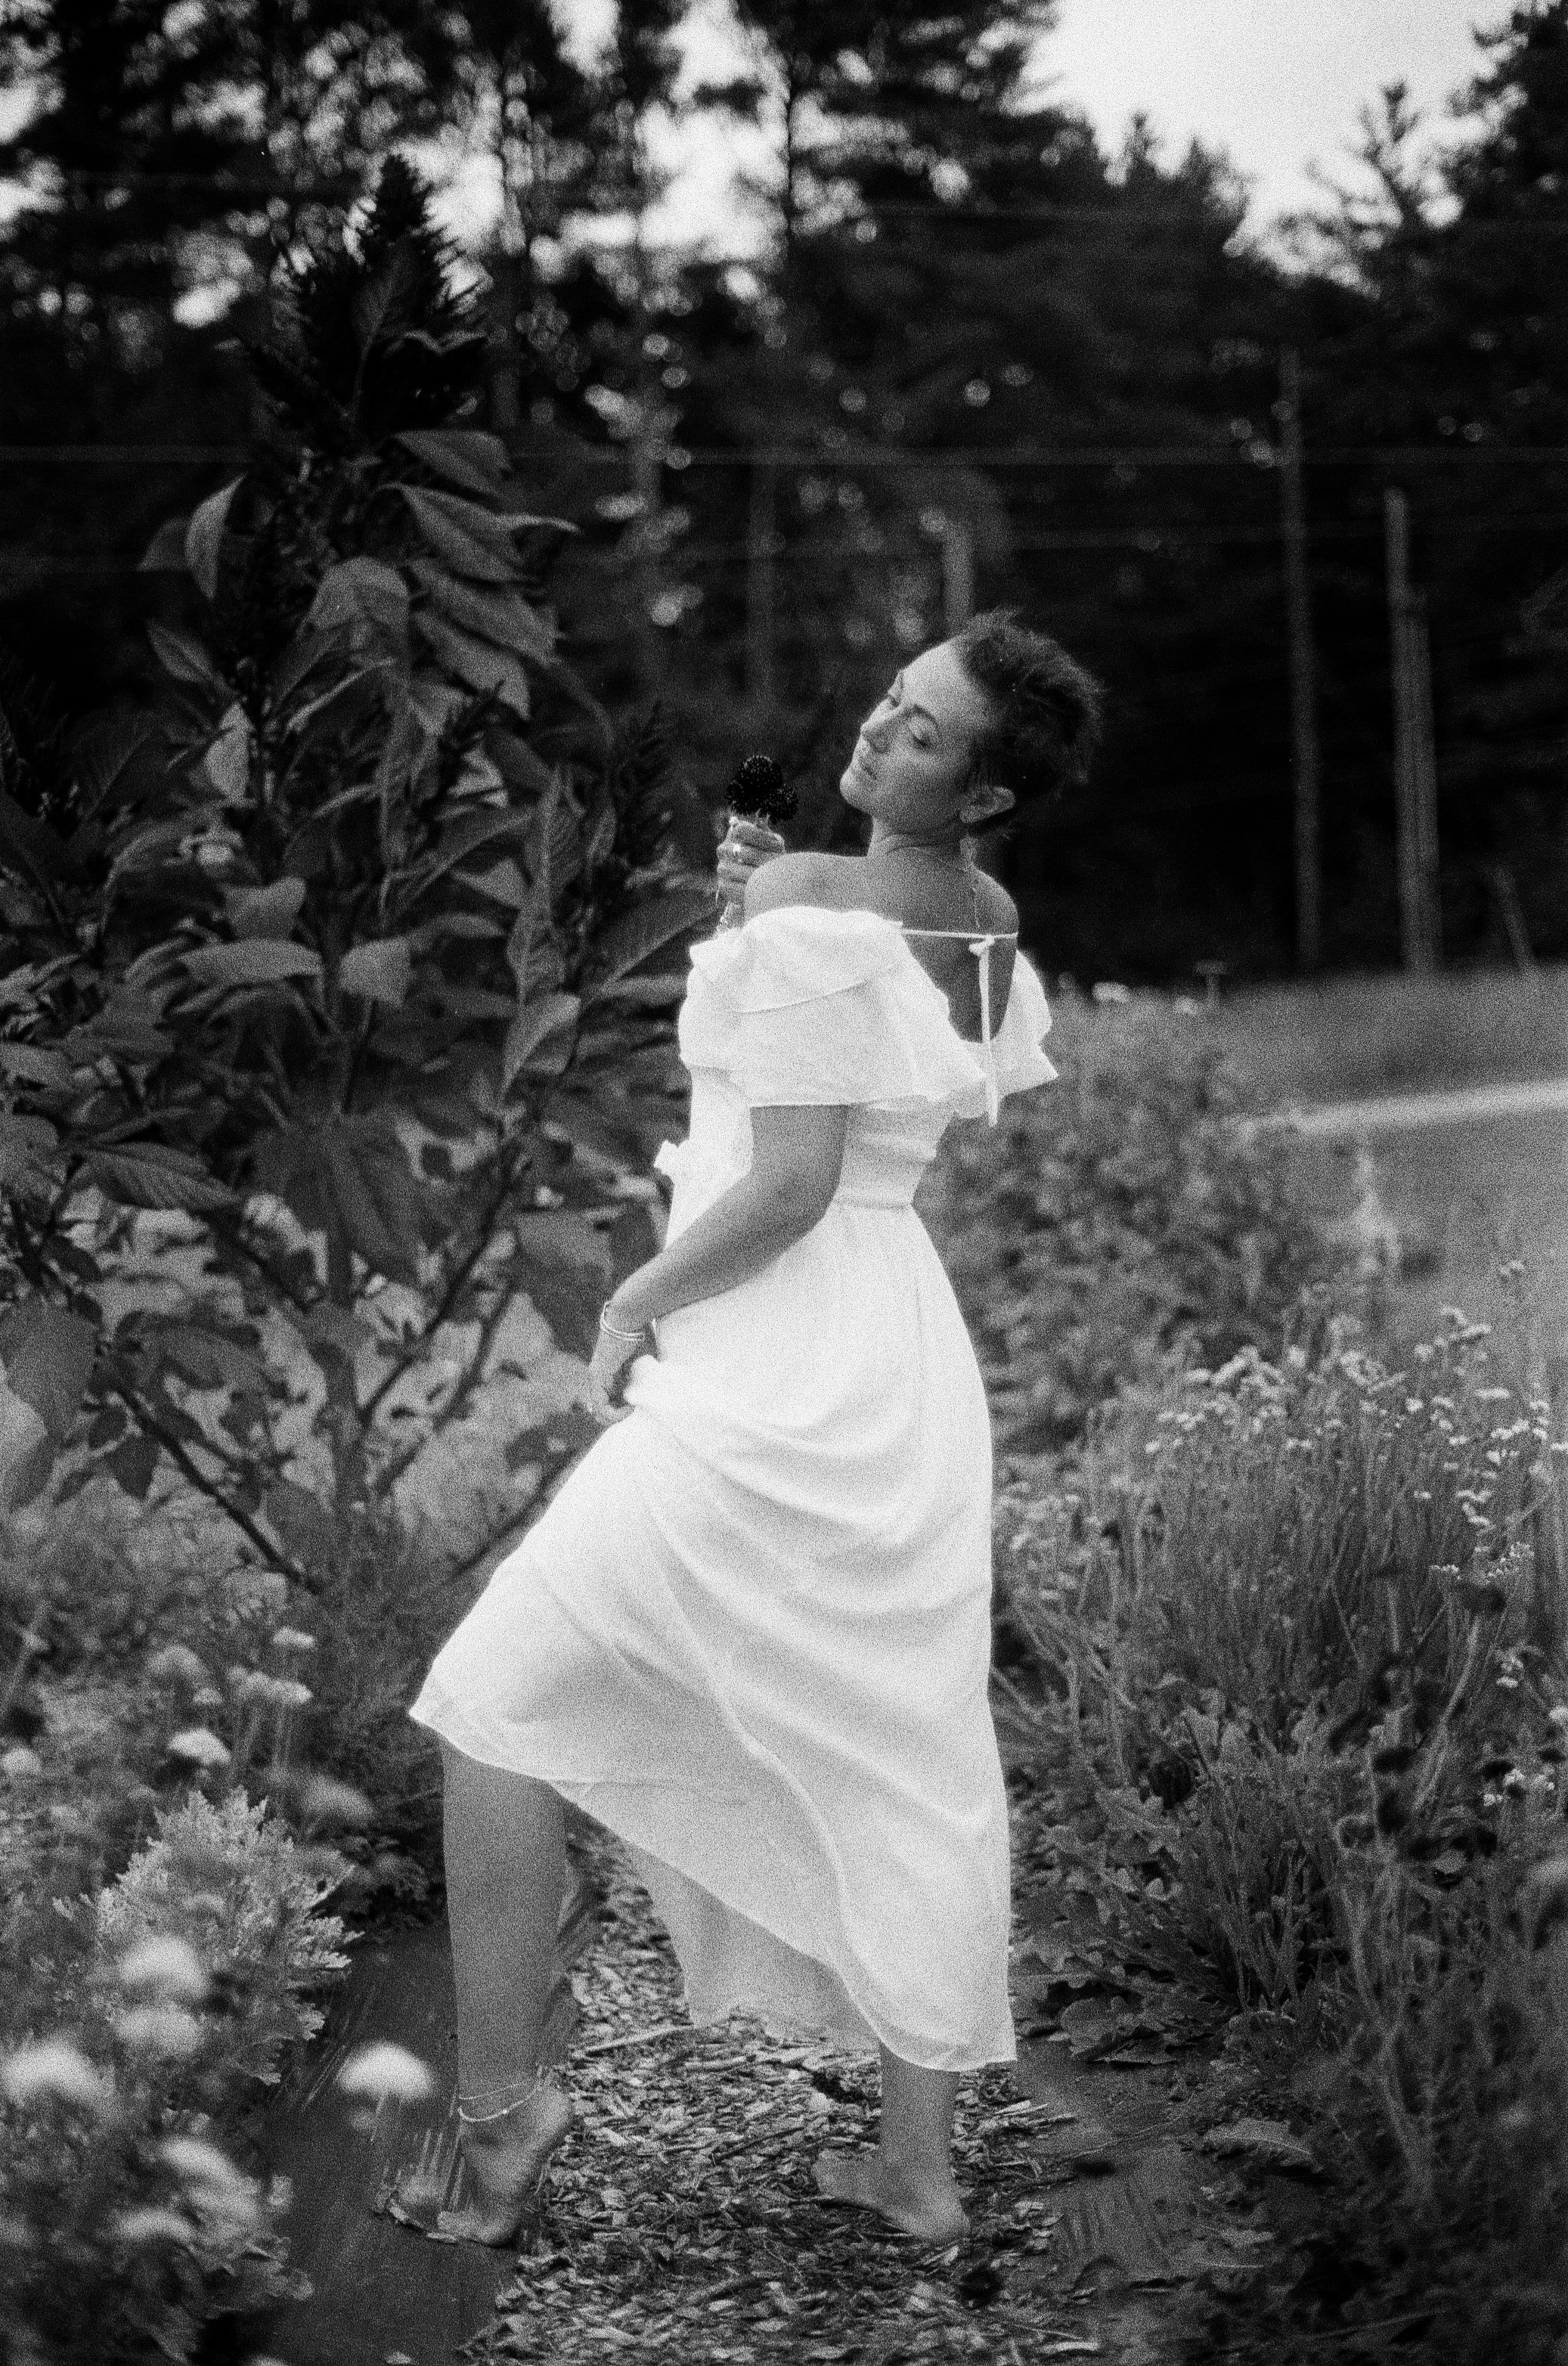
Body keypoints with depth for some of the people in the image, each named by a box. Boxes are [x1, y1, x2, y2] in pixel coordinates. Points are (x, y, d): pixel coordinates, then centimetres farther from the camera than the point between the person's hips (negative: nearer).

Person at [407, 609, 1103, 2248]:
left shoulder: (809, 908, -18)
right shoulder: (993, 923, 7)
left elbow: (788, 1187, -20)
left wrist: (635, 1300, -5)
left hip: (775, 1377, -8)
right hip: (914, 1365, 8)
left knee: (498, 1700, 3)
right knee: (898, 1766, 13)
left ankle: (497, 2102, 4)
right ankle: (918, 2169, 19)